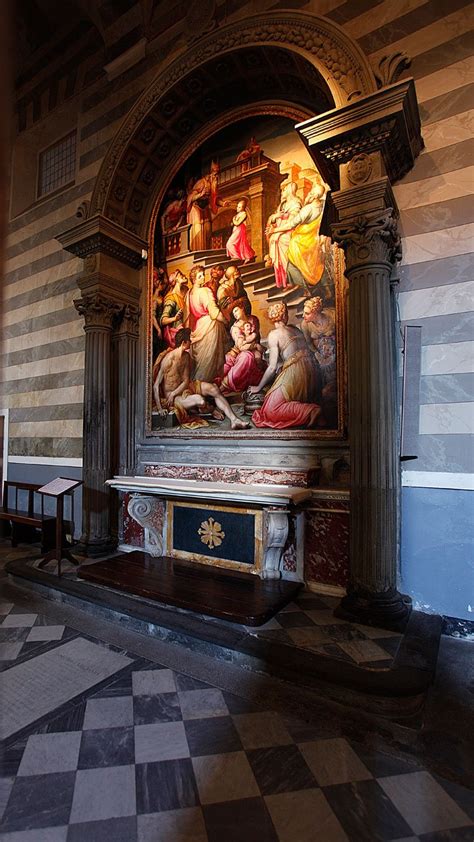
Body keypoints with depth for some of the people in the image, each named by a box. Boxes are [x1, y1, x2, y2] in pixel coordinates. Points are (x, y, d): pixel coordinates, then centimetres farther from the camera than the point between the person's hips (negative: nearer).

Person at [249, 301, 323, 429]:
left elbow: (272, 367, -5)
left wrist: (258, 387, 6)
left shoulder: (274, 334, -2)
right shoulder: (295, 329, 16)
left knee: (271, 410, -7)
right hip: (313, 369, 8)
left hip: (296, 371, -8)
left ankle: (311, 412, -18)